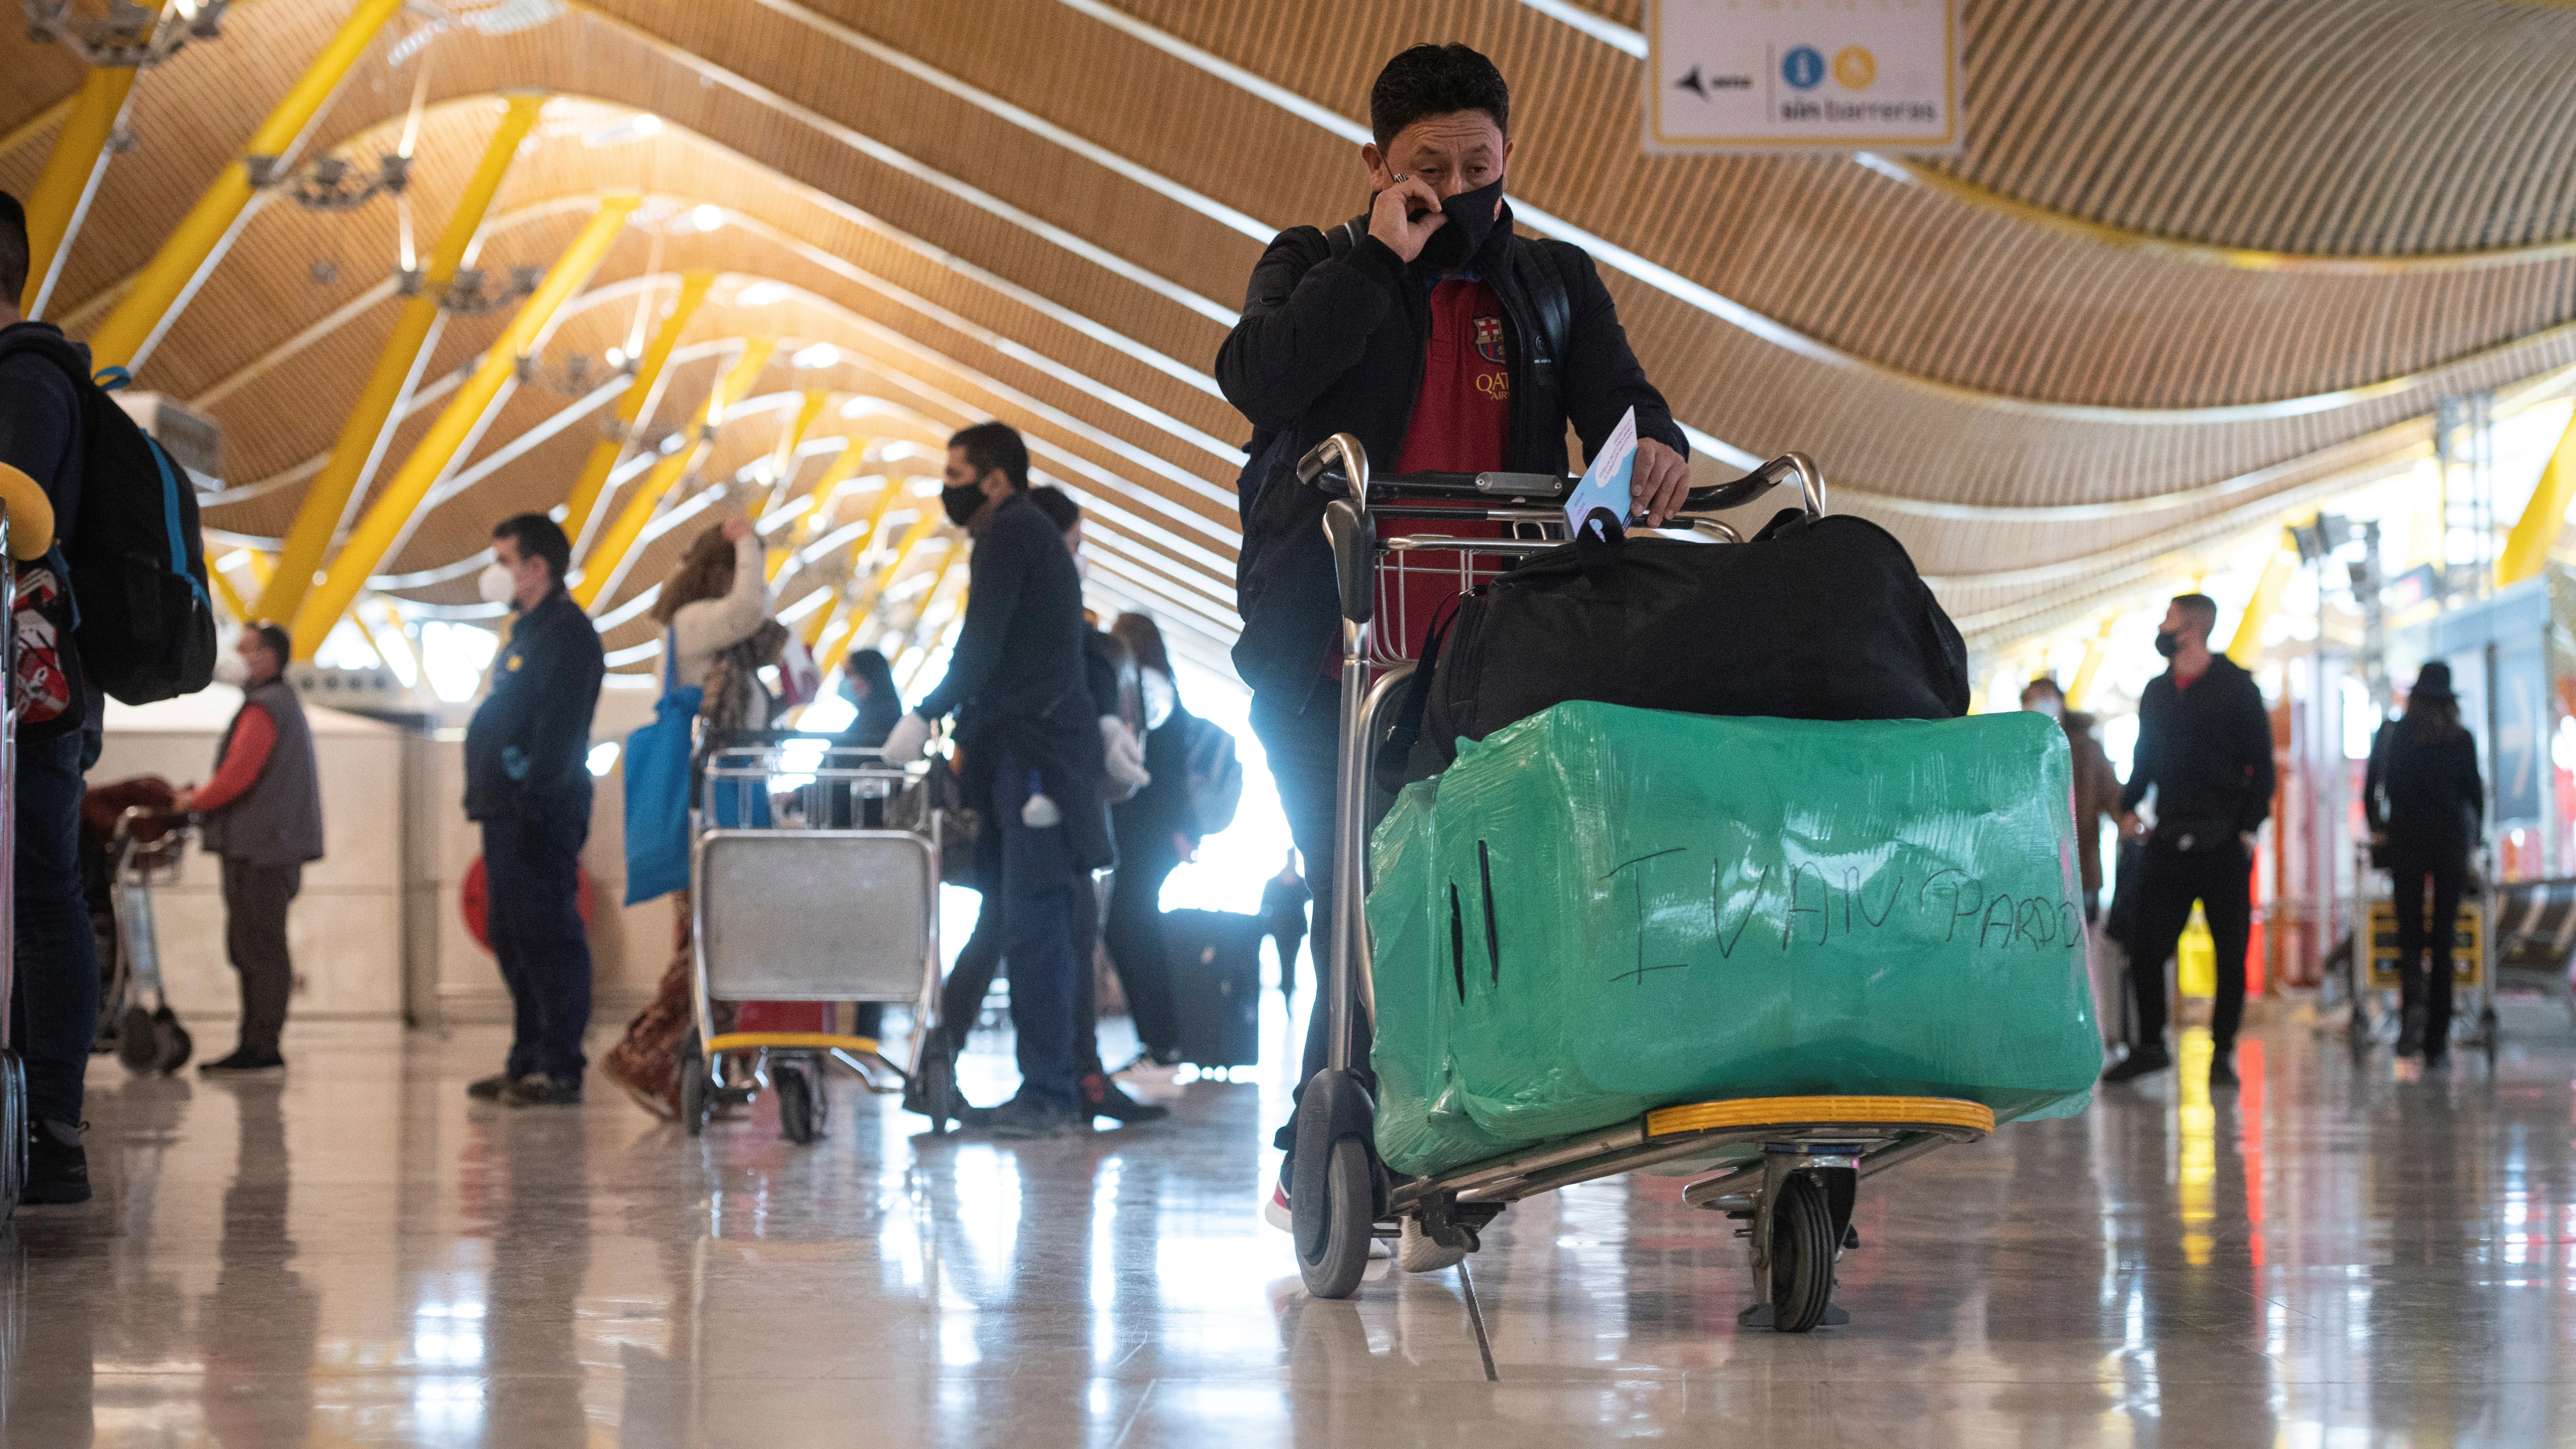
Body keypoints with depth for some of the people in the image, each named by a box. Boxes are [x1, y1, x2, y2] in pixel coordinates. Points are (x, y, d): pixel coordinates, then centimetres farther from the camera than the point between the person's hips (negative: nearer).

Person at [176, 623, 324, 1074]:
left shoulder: (264, 708, -12)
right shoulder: (284, 702, 21)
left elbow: (236, 777, -19)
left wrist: (193, 801, -2)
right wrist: (201, 798, 19)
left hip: (260, 850, -11)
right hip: (266, 846, 11)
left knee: (260, 950, -9)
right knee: (249, 949, 12)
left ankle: (261, 1048, -8)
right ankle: (256, 1045, 14)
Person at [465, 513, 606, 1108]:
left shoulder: (567, 632, -10)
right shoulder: (528, 632, 22)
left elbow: (560, 727, -19)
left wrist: (533, 802, -24)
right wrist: (485, 794, 17)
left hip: (541, 813, -10)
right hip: (510, 812, 10)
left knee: (548, 936, -10)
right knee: (513, 940, 11)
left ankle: (561, 1070, -10)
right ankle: (527, 1063, 16)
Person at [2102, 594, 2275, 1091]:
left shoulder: (2237, 689, -1)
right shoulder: (2157, 692, 13)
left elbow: (2262, 765, -2)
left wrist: (2249, 827, -11)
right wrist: (2129, 807, 3)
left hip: (2223, 842, -4)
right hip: (2169, 840, 4)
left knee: (2230, 953, -1)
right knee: (2147, 948, 0)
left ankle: (2222, 1053, 7)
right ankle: (2150, 1046, 13)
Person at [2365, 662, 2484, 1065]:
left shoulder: (2392, 734, 3)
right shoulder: (2461, 740, 3)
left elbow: (2372, 789, 4)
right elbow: (2475, 792, 3)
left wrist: (2378, 829, 20)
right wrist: (2473, 837, 18)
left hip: (2405, 840, 0)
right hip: (2452, 842, 0)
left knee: (2410, 931, 3)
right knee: (2443, 937, 4)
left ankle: (2414, 1001, -28)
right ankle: (2437, 1042, 1)